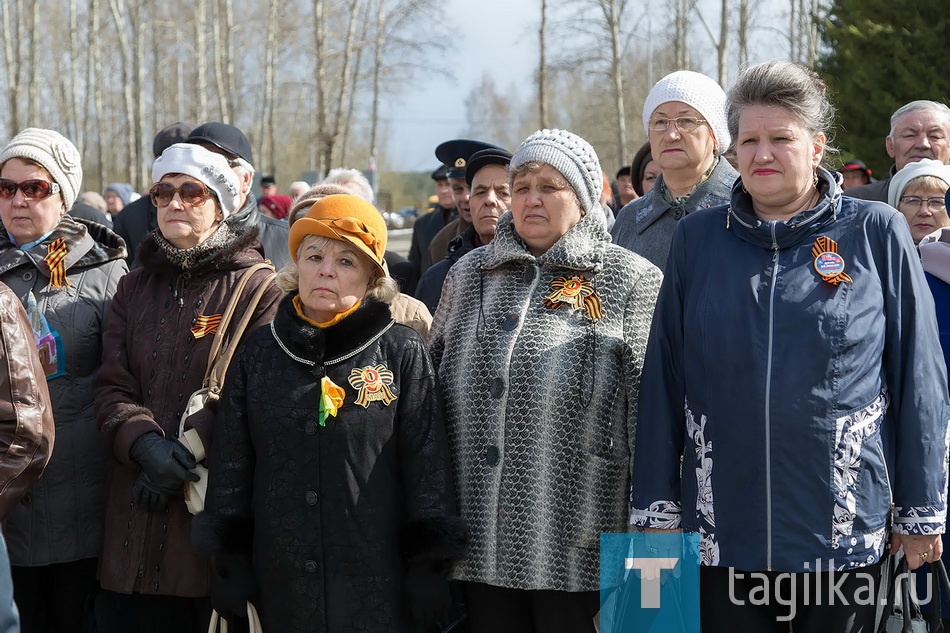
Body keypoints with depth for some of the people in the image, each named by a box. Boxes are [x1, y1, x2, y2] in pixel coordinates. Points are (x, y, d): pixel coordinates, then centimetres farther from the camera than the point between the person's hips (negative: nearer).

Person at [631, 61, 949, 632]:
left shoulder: (877, 234, 0)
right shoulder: (698, 239, 5)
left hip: (846, 534, -1)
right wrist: (657, 508, 5)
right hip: (722, 533, 2)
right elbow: (663, 380, 7)